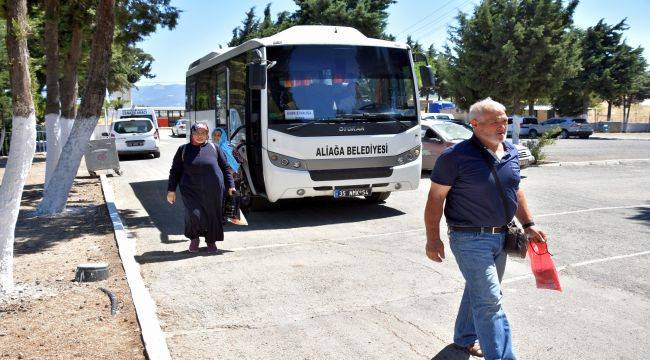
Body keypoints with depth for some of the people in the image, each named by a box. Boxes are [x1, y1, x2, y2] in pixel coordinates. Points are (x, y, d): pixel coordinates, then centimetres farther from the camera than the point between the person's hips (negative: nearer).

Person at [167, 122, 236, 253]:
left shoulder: (213, 148, 8)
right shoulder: (183, 149, 6)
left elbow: (225, 167, 13)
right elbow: (175, 171, 10)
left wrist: (230, 185, 8)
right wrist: (171, 190, 5)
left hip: (213, 191, 2)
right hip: (192, 191, -1)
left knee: (213, 215, 6)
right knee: (194, 215, -15)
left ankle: (211, 241, 29)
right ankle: (194, 238, 14)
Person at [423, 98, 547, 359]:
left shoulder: (511, 153, 6)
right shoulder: (456, 156, -16)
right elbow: (435, 198, -13)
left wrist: (528, 224, 14)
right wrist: (433, 240, -14)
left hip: (500, 237, 8)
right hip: (470, 239, -7)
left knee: (478, 291, 22)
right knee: (489, 300, -8)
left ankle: (465, 338, 42)